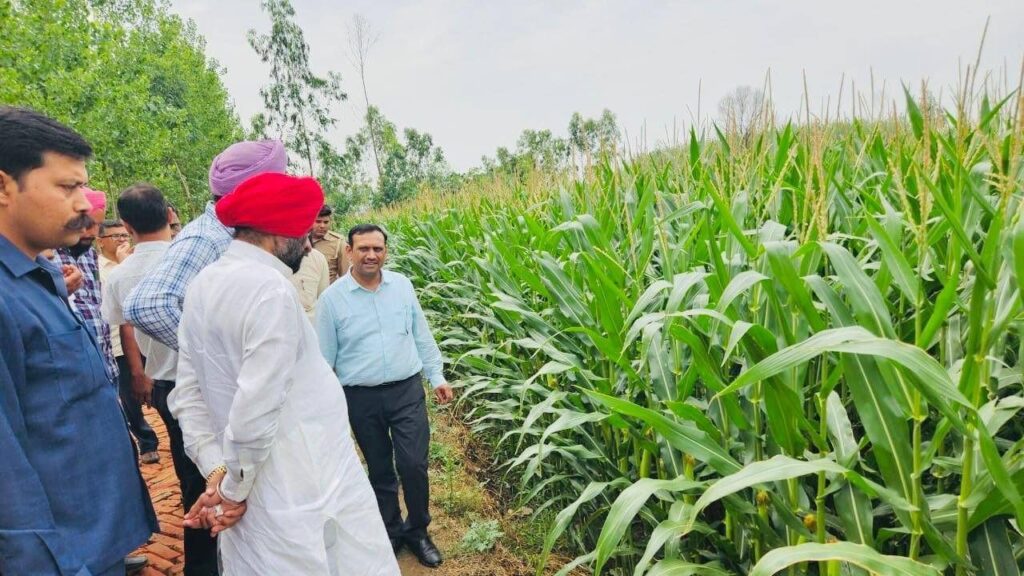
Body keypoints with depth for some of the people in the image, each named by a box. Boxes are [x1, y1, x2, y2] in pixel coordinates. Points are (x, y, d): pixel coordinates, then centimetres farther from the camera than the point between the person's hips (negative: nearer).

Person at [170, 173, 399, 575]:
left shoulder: (203, 285, 6)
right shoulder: (270, 288, -21)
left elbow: (188, 392, 5)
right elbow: (257, 409, -24)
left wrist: (216, 469, -1)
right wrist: (235, 489, -10)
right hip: (303, 493, -8)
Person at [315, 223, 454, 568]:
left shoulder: (402, 285, 1)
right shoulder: (332, 298, -5)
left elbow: (421, 335, 8)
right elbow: (324, 356, 0)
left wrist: (437, 376, 7)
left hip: (407, 390, 1)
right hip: (361, 399, -1)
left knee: (414, 465, 0)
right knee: (380, 471, 13)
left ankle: (417, 531, 26)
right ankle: (391, 533, 36)